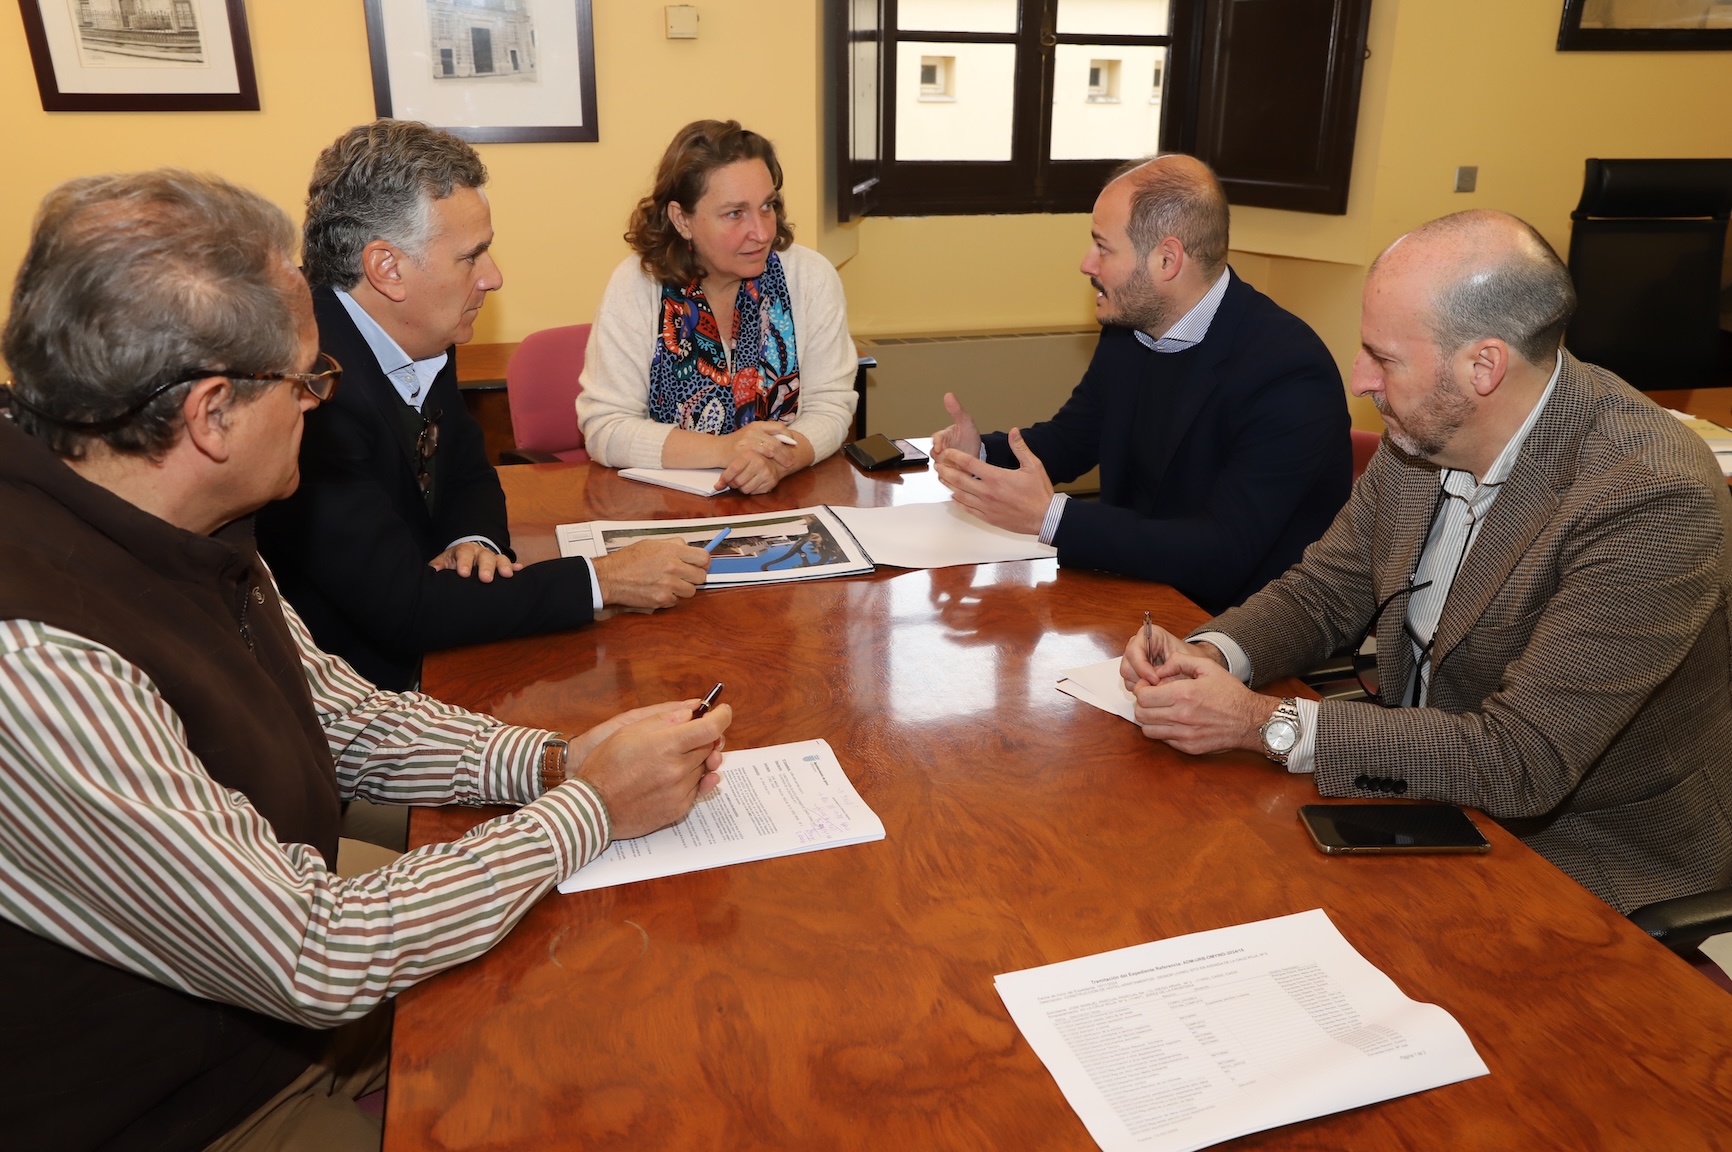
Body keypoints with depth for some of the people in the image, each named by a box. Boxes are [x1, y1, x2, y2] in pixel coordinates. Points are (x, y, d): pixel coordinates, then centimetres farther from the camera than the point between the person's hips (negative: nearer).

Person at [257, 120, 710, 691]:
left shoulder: (421, 343, -2)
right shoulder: (311, 388, -28)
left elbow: (469, 472, 14)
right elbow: (400, 607, -27)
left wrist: (474, 543, -10)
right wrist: (601, 580, -22)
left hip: (425, 654, 7)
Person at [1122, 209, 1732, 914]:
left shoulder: (1654, 495, -28)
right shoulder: (1423, 432, -6)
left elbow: (1521, 762, -31)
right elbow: (1326, 591, 5)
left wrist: (1266, 723, -31)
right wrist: (1210, 654, -17)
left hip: (1583, 856, -6)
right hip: (1421, 785, 6)